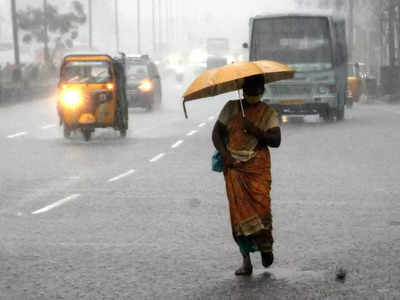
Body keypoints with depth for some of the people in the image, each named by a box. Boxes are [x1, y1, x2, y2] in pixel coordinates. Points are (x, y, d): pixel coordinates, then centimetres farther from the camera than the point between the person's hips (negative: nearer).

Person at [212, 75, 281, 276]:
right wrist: (224, 153, -6)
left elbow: (276, 140, -5)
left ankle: (266, 247, 12)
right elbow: (217, 132, 10)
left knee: (261, 205, -16)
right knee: (239, 211, -4)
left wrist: (256, 131, -20)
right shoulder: (231, 108, 11)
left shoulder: (268, 112, 5)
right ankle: (246, 261, -1)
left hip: (258, 167, -2)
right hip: (234, 167, 2)